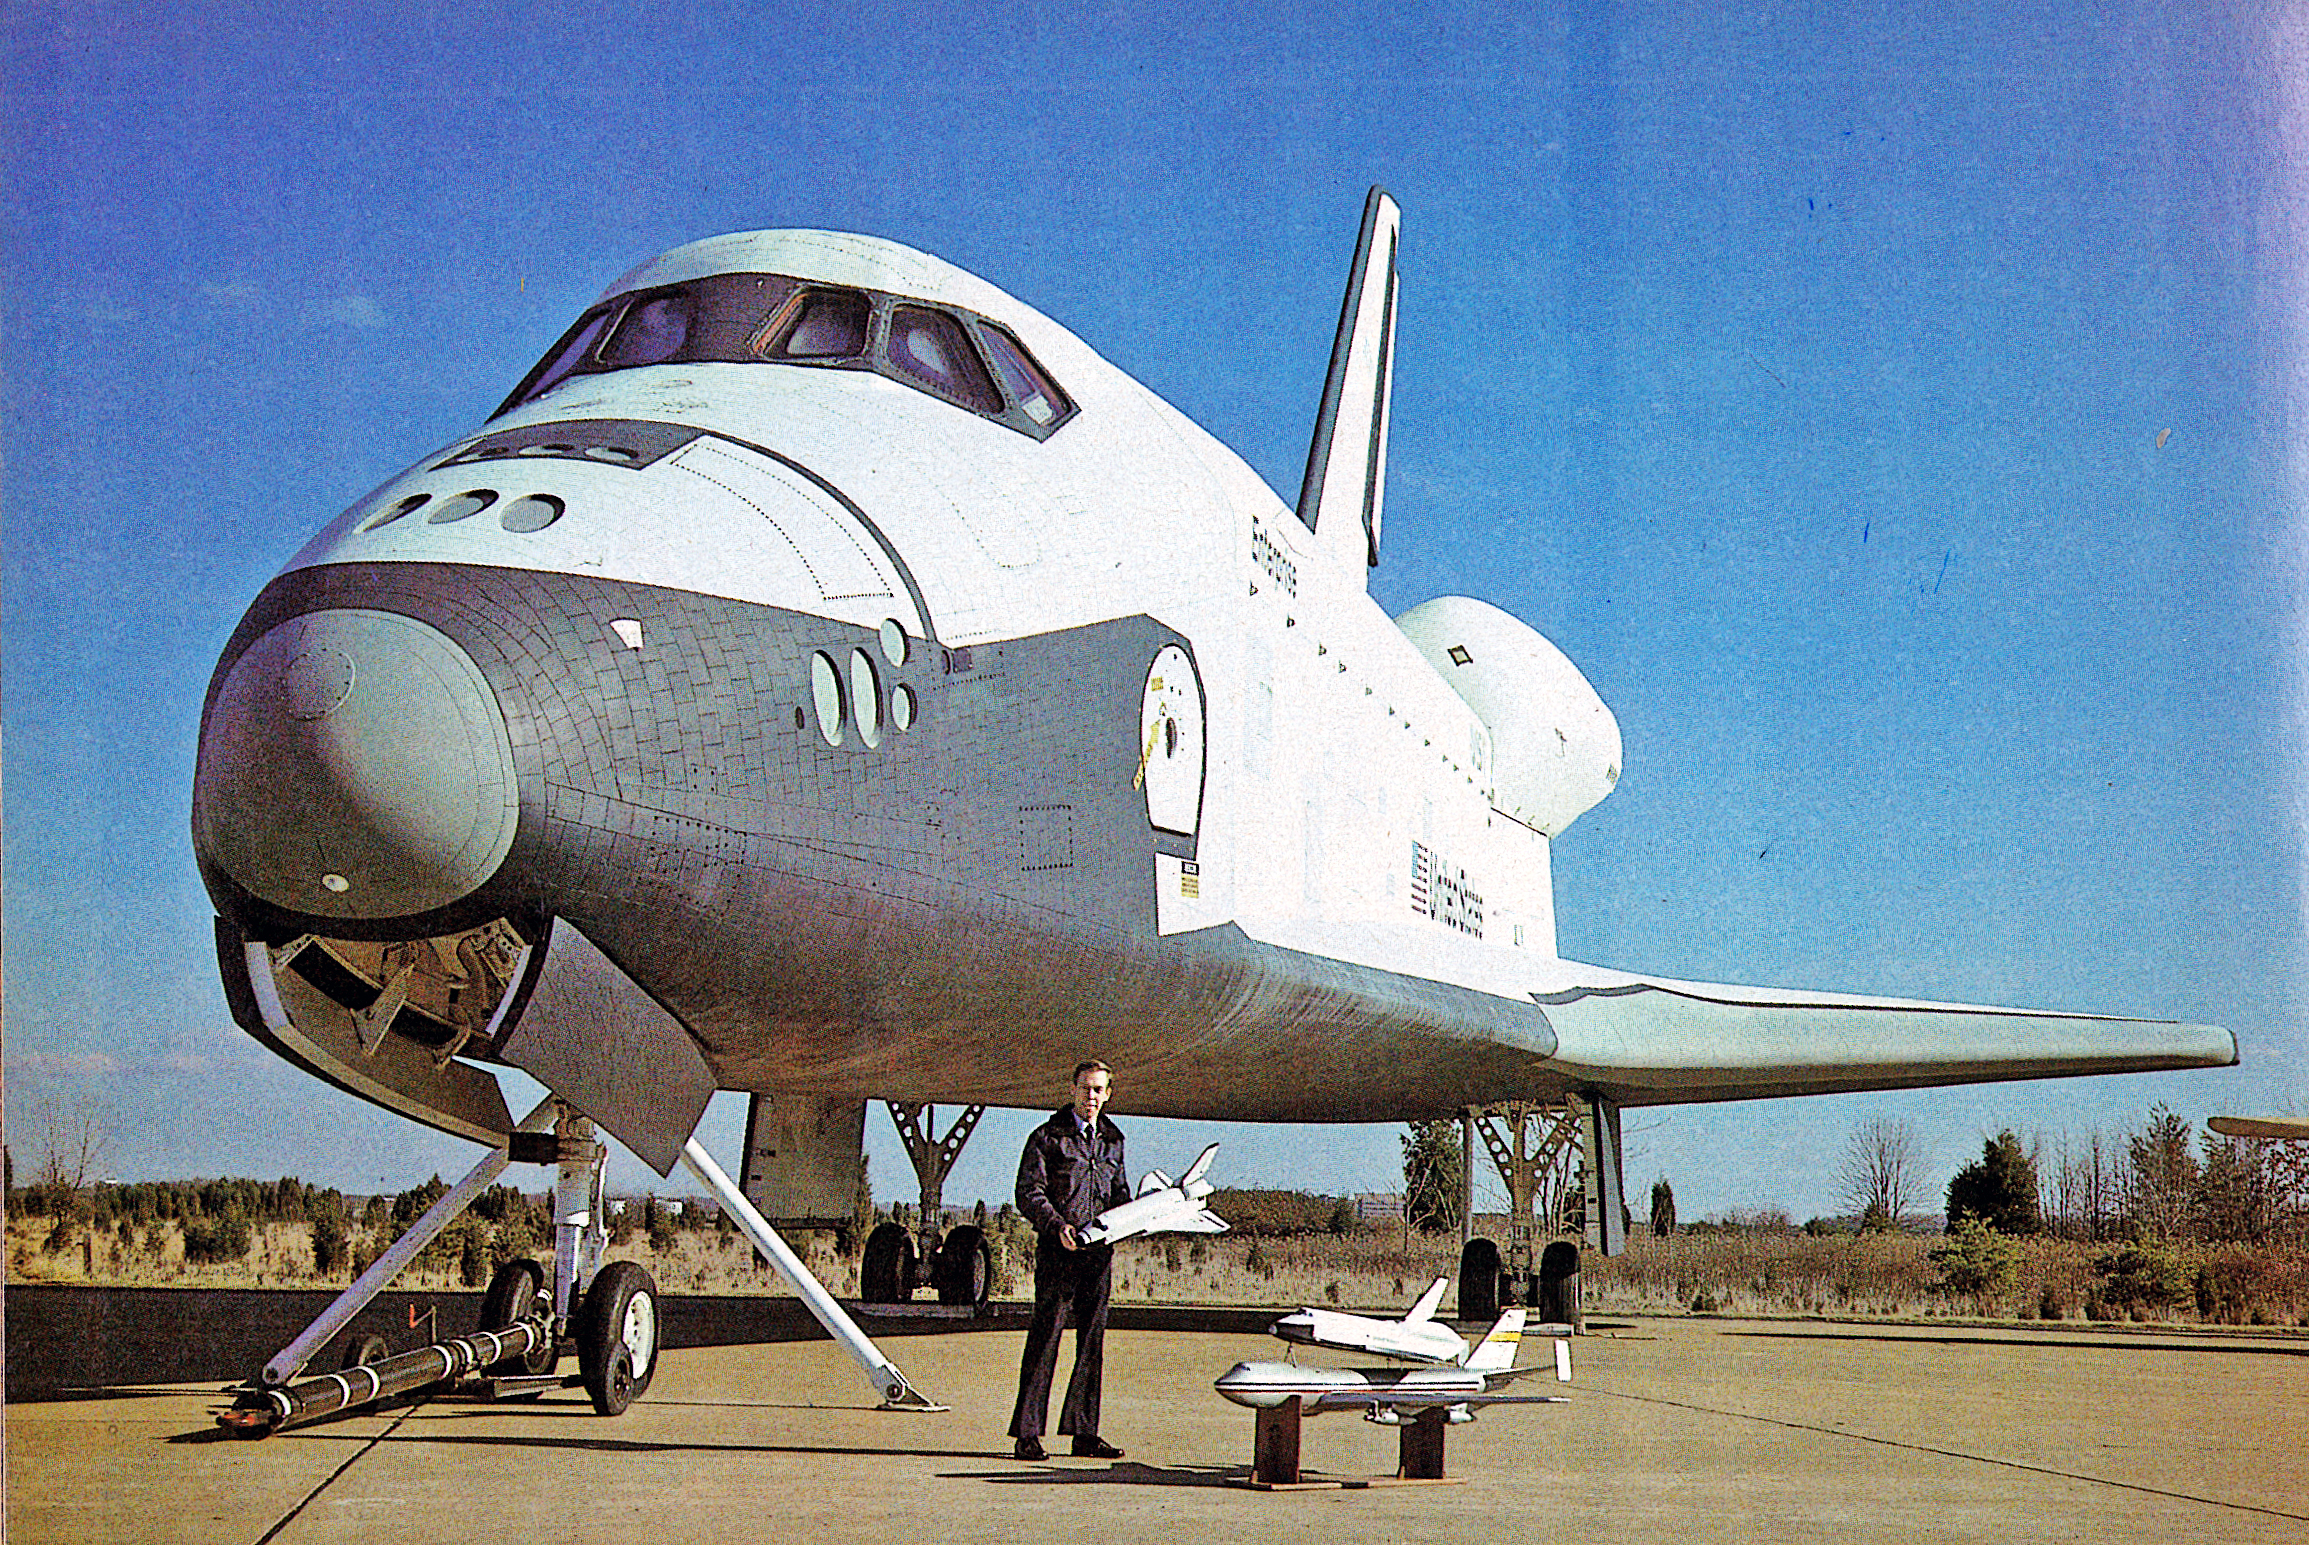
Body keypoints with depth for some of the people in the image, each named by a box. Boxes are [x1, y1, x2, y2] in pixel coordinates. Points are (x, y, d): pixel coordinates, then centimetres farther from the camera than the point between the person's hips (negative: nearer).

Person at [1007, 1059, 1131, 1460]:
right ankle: (1027, 1432, -2)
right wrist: (1057, 1226, -22)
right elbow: (1028, 1193, -7)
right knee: (1045, 1338, -5)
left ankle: (1083, 1431, 12)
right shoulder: (1048, 1137, -1)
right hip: (1059, 1252, -5)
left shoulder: (1113, 1140, 16)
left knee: (1092, 1340, 7)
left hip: (1099, 1252, 5)